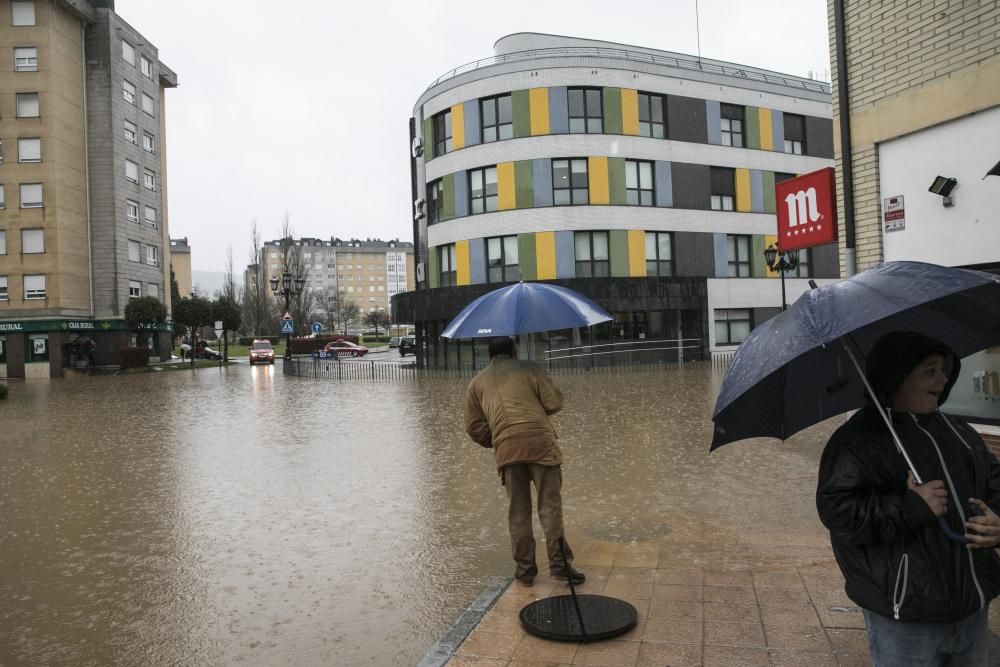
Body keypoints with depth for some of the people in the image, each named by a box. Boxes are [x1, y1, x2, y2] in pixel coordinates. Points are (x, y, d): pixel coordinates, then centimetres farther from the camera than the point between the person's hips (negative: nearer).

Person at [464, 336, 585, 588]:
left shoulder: (477, 382, 19)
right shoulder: (530, 369, 12)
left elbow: (474, 427, 14)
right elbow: (554, 403, 5)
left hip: (506, 449, 2)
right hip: (540, 442, -2)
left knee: (517, 512, 11)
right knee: (550, 505, 3)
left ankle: (524, 569, 15)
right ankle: (559, 564, 1)